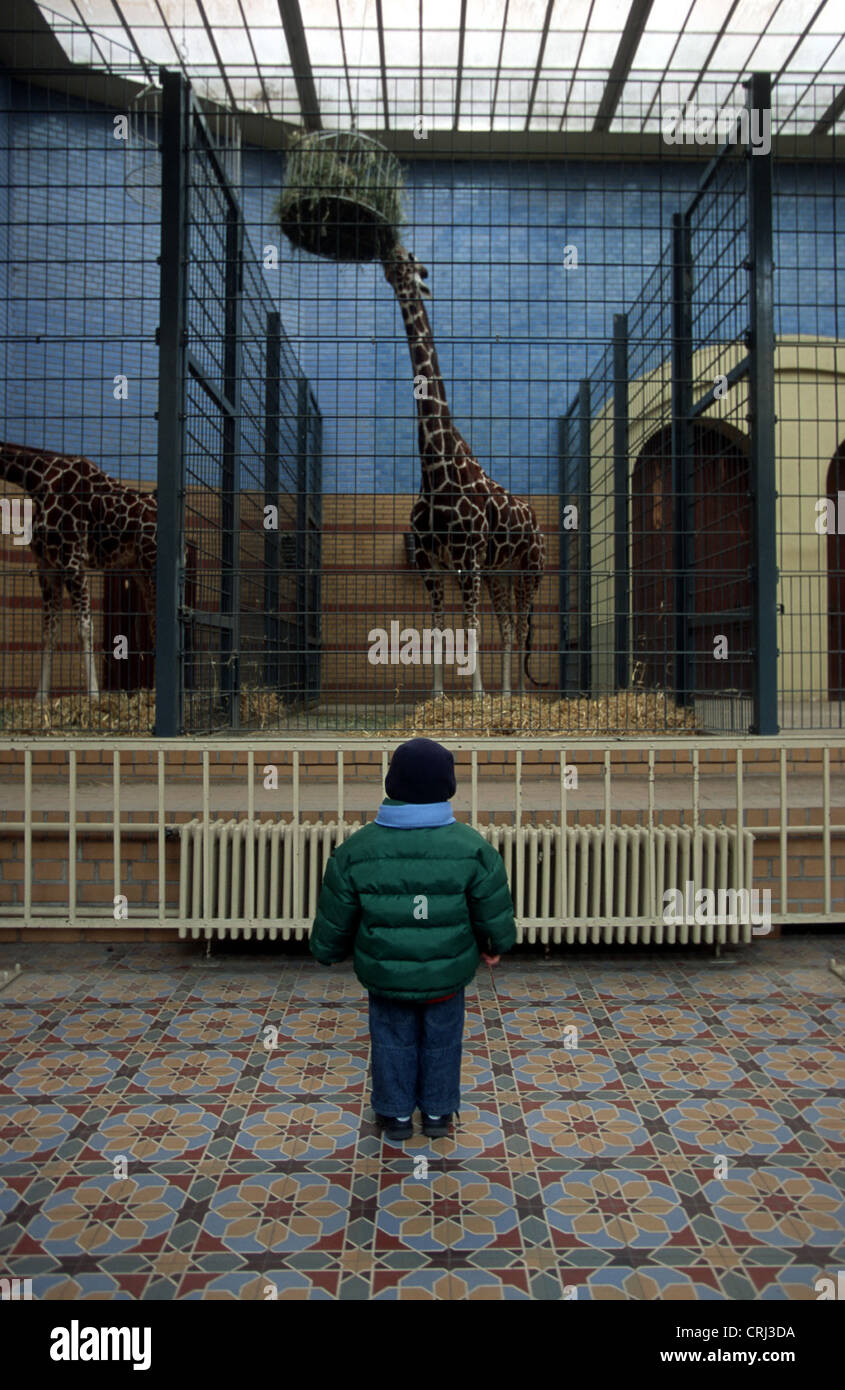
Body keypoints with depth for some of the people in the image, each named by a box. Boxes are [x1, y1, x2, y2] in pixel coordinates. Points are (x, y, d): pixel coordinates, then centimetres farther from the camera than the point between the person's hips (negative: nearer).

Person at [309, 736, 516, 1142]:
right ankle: (438, 1113, 38)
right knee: (441, 1041, 22)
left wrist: (326, 952, 16)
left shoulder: (357, 849, -16)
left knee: (393, 1041, 21)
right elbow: (495, 911, -7)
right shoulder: (471, 847, -18)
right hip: (447, 973, 0)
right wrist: (495, 945, 14)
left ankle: (396, 1115, 36)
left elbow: (334, 918, -5)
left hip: (385, 975, 0)